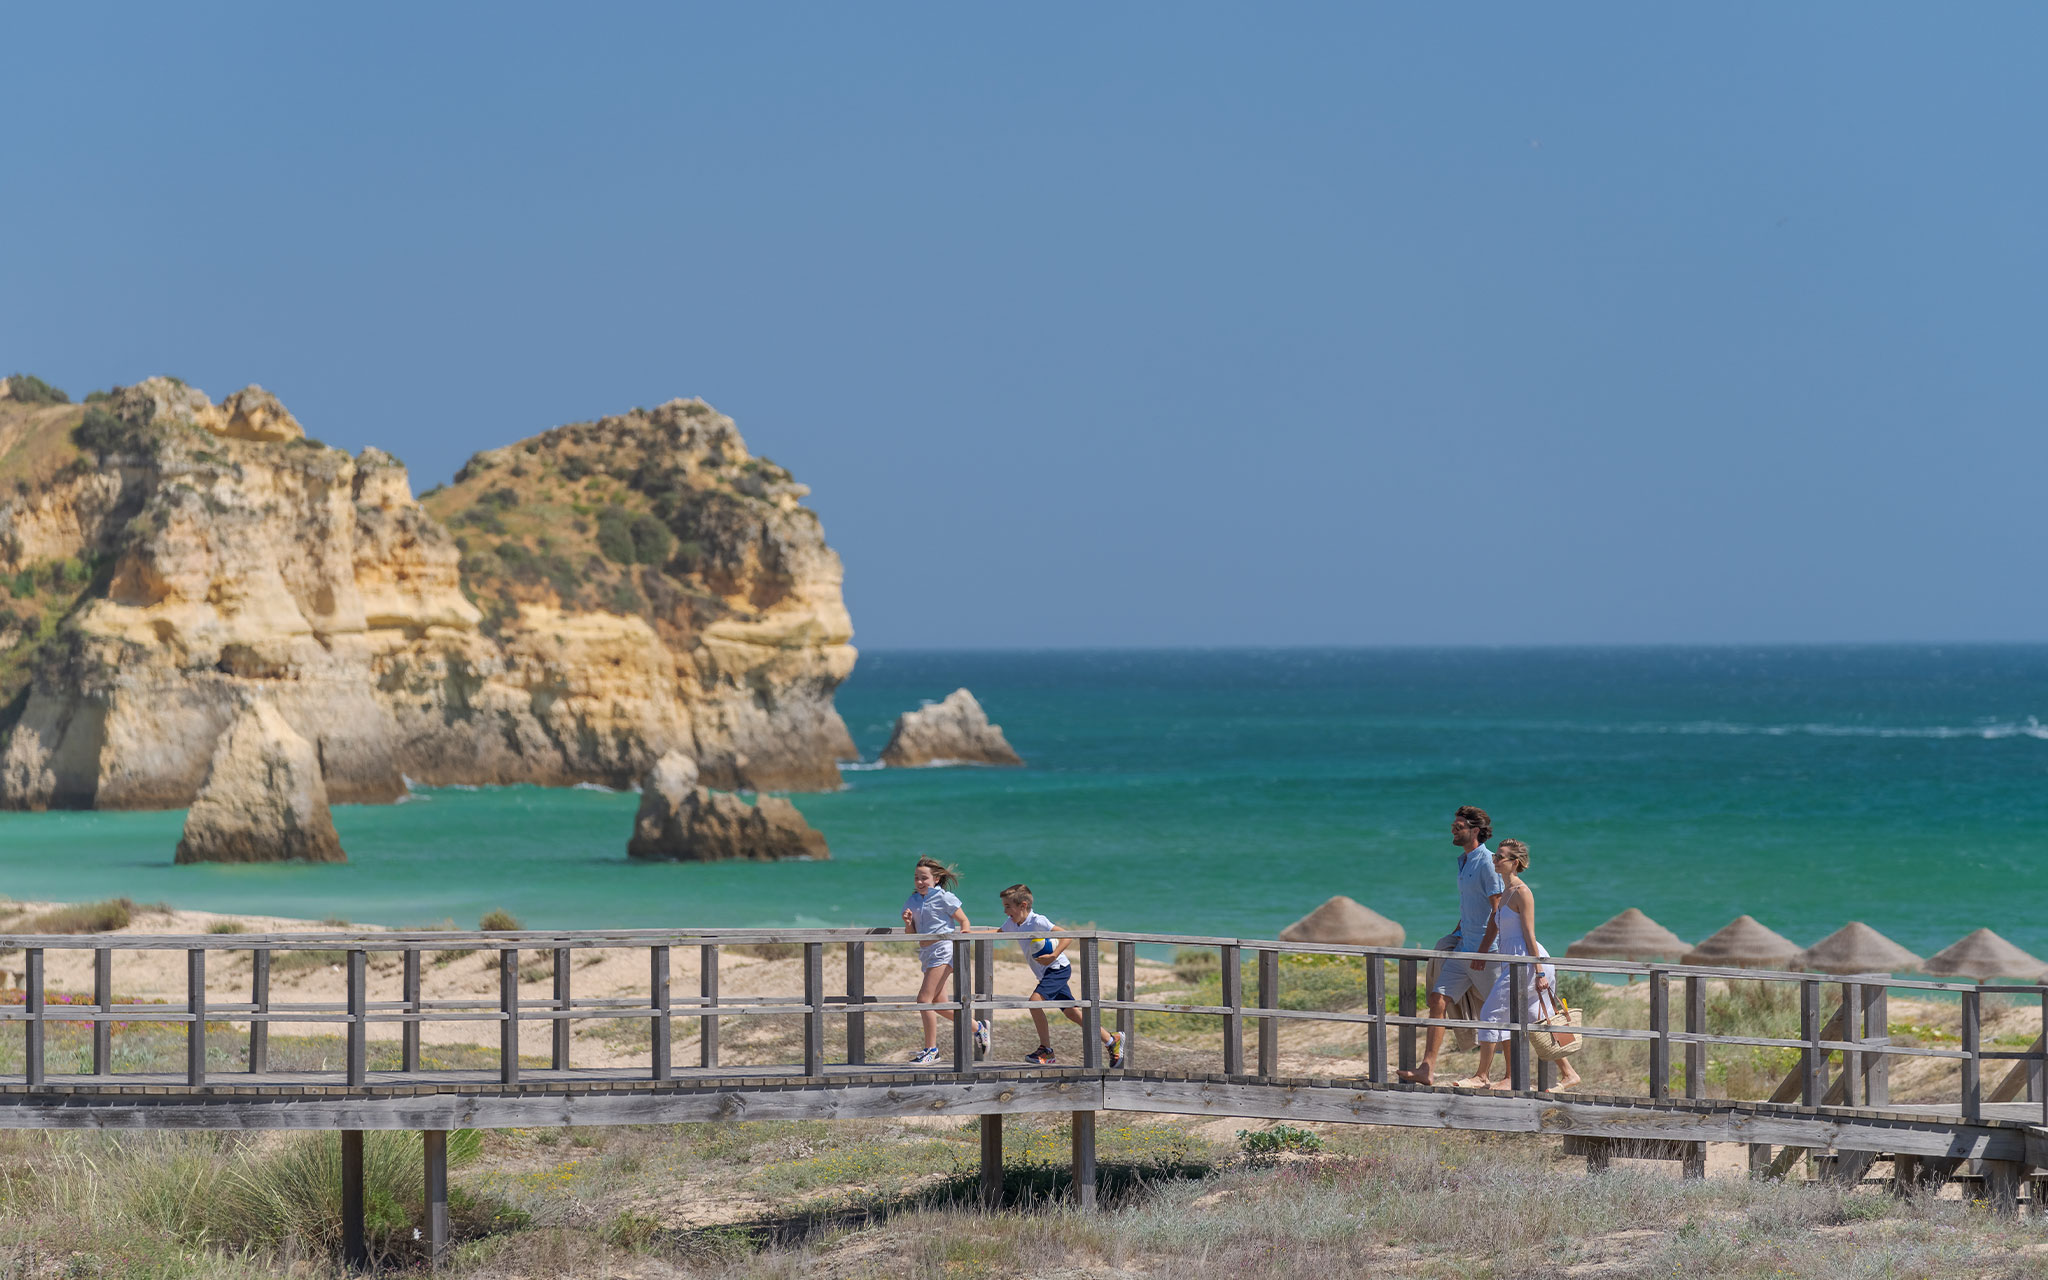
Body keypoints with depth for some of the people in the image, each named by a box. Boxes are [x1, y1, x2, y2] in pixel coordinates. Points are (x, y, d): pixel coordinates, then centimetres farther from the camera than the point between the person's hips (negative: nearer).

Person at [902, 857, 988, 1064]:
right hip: (927, 954, 8)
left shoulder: (944, 898, -5)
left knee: (924, 999, -15)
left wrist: (965, 934, -20)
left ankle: (931, 1049, -9)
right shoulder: (912, 901, 12)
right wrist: (908, 922, -6)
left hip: (943, 951, -8)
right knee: (938, 1004, 12)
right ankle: (978, 1027, 30)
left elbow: (963, 920, 0)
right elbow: (911, 935, 14)